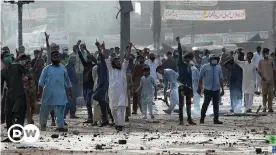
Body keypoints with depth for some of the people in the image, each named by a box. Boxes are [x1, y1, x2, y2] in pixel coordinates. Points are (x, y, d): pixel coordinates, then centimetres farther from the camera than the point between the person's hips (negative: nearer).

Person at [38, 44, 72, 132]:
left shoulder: (63, 68, 13)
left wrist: (70, 91, 20)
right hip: (49, 93, -1)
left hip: (60, 93, 1)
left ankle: (61, 126, -7)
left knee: (60, 110, -6)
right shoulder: (47, 69, 4)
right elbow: (41, 81, -2)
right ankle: (43, 124, 23)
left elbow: (67, 81, 21)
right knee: (45, 109, 5)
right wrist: (40, 91, -13)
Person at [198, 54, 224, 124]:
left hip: (216, 89, 4)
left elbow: (221, 78, 14)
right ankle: (202, 119, 7)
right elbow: (200, 78, 2)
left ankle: (216, 119, 7)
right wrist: (199, 87, -3)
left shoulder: (218, 67, 12)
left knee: (216, 105, 3)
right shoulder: (205, 67, 1)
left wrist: (222, 89, 11)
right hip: (208, 89, -4)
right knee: (205, 104, -4)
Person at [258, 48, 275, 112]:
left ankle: (270, 107, 1)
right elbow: (258, 70, 5)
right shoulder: (261, 61, 5)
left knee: (270, 93, -2)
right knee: (264, 93, -1)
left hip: (271, 79, 1)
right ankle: (264, 107, 8)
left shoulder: (271, 60, 7)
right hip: (264, 80, -1)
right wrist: (262, 77, -9)